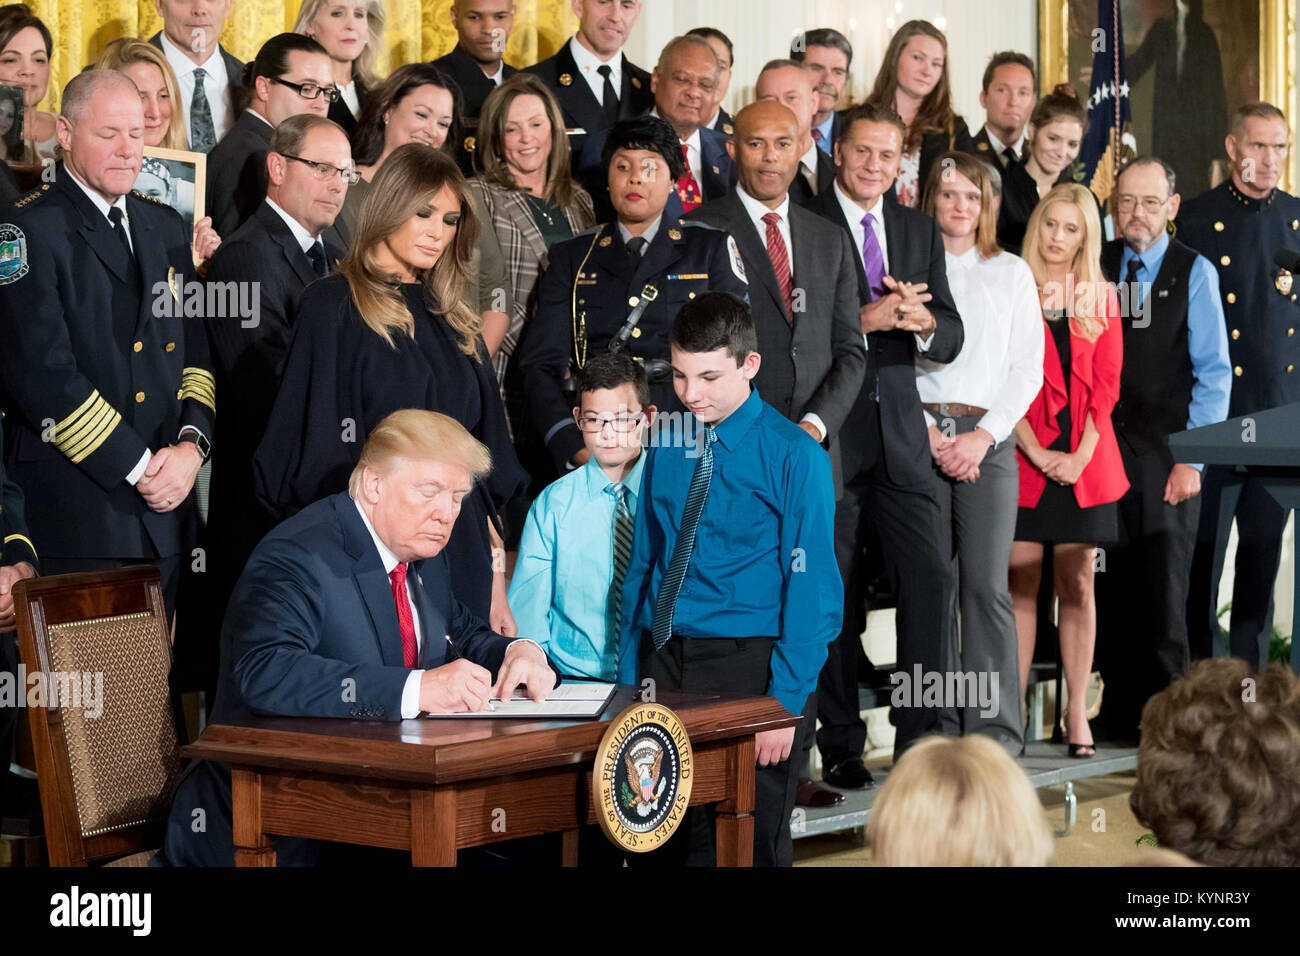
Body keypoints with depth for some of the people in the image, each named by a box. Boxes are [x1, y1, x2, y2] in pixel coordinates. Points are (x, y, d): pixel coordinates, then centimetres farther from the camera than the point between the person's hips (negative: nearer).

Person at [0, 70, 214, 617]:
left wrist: (191, 444, -3)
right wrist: (136, 467, -13)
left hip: (164, 509, 6)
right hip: (72, 511, -6)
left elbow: (196, 351, 15)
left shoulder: (166, 228, 17)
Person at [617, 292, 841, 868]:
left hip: (747, 666, -4)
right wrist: (628, 674, 7)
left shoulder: (794, 456, -7)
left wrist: (787, 699, -16)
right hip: (662, 661, 5)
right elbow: (642, 563, 12)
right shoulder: (666, 447, 8)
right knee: (676, 840, 9)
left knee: (754, 841, 3)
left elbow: (811, 586, -10)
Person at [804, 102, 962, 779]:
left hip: (900, 433, 4)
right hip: (828, 435, -4)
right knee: (835, 593, 2)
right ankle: (840, 744, 12)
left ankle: (919, 737, 3)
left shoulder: (919, 230, 16)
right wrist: (867, 318, -20)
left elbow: (951, 339, 12)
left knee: (929, 577, -5)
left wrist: (923, 322, -10)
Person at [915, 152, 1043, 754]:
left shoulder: (1011, 273, 13)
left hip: (988, 437, 0)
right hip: (918, 436, 0)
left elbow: (1028, 369, 7)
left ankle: (995, 731, -8)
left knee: (986, 585, -9)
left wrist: (982, 436, -5)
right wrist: (931, 434, -6)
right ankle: (939, 729, 3)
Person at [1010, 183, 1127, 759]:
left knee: (1077, 586, 3)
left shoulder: (1101, 297, 11)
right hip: (1024, 455, -2)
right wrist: (1037, 452, -10)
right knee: (1021, 585, -2)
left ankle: (1077, 712, 8)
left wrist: (1082, 453, -6)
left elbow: (1107, 383, 6)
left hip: (1085, 460, 2)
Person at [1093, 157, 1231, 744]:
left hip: (1167, 453, -2)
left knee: (1163, 586, -4)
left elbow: (1214, 372, 1)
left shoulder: (1194, 272, 3)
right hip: (1103, 448, 2)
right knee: (1112, 585, 3)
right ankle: (1121, 711, 13)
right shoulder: (1094, 268, 10)